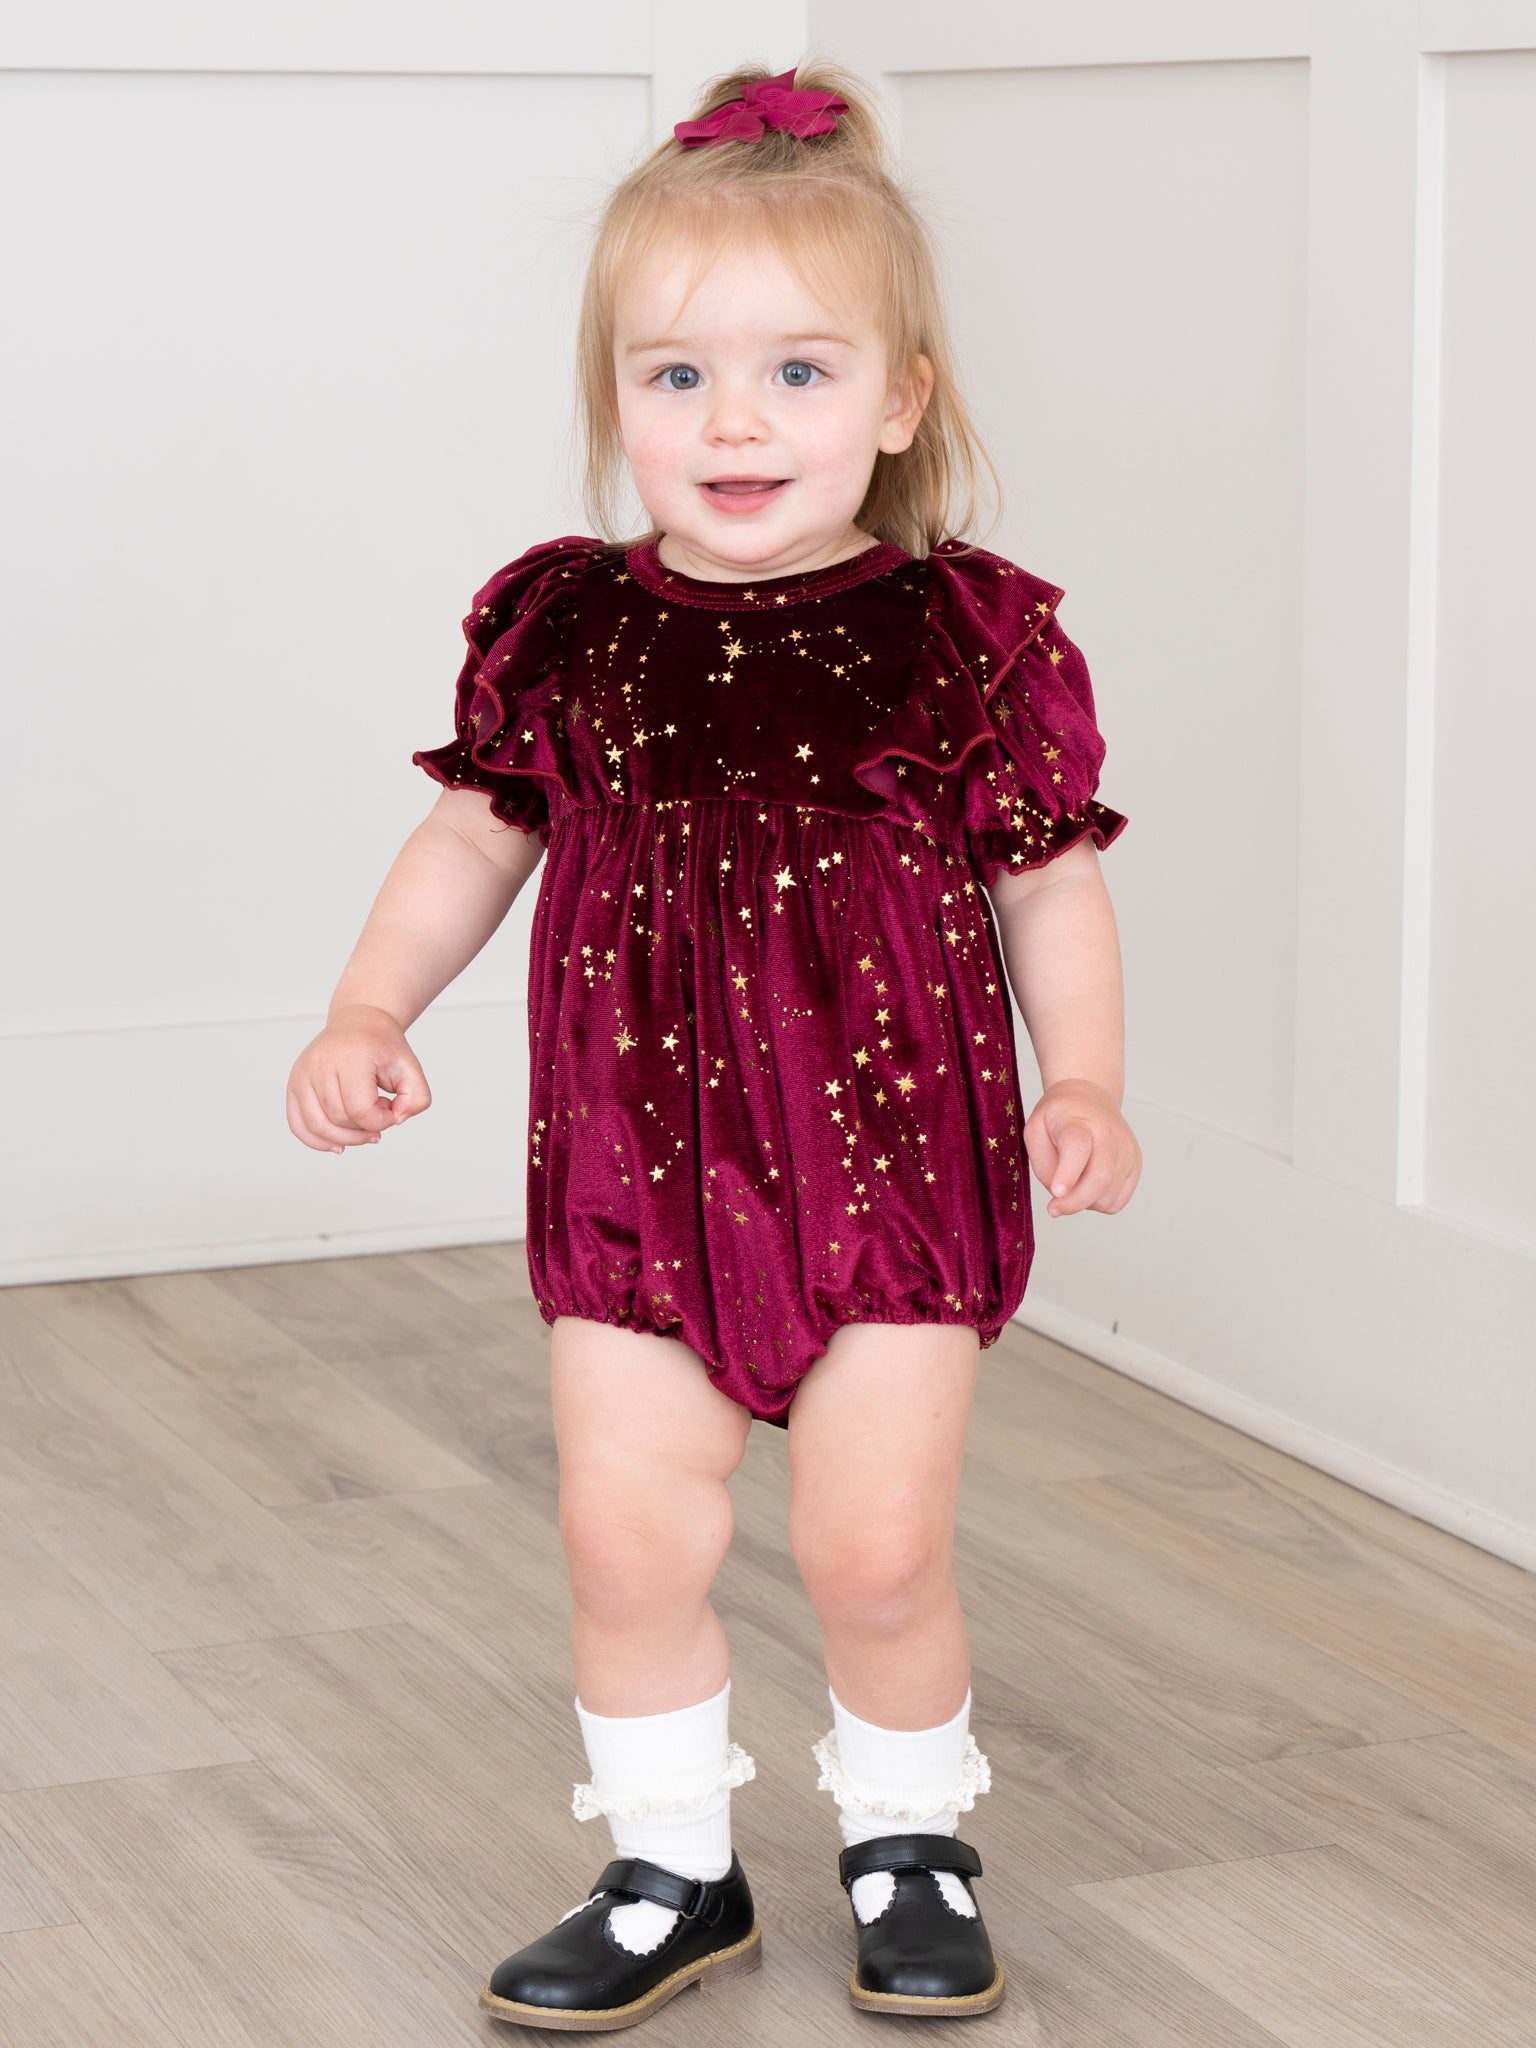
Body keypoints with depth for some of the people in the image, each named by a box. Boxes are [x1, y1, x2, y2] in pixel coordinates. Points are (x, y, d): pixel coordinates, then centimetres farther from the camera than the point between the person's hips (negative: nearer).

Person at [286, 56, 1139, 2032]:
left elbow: (1050, 885, 1)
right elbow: (472, 838, 11)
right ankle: (671, 1871, 22)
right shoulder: (560, 625, 0)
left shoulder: (976, 633, -5)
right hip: (636, 1162, 2)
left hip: (894, 1165, -2)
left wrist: (1082, 1081, -11)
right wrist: (367, 1013, -1)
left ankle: (909, 1840, 27)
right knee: (630, 1531, 1)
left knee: (874, 1549, 0)